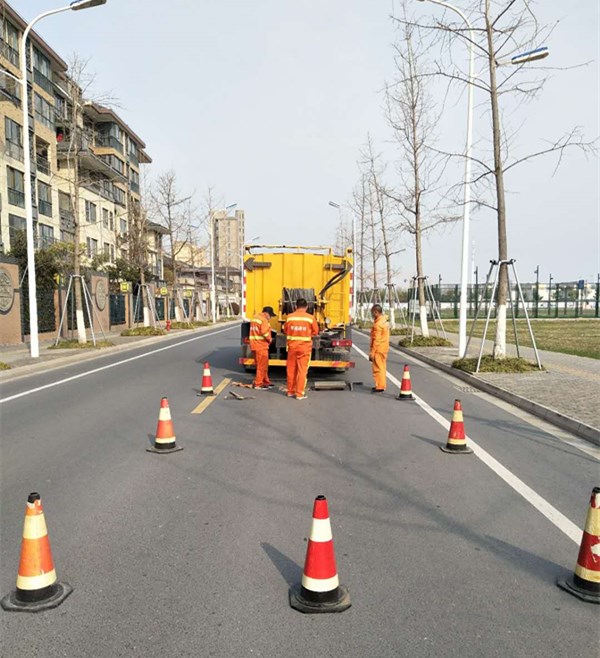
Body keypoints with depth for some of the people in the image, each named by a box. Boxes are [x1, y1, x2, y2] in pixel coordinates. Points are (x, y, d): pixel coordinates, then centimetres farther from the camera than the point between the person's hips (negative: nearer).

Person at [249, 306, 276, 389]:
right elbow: (264, 332, -26)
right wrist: (269, 339, -8)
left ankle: (266, 382, 26)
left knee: (262, 365, 18)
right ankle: (258, 384, 3)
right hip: (261, 346, -10)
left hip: (254, 345, 10)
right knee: (262, 366, -1)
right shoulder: (264, 320, -14)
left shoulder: (255, 318, 17)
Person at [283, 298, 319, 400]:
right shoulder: (310, 318, -7)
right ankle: (300, 394, 3)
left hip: (292, 347, 3)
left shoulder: (290, 317, -1)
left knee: (291, 369, 13)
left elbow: (285, 330, 9)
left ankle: (290, 391, 23)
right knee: (302, 370, 2)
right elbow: (315, 332, 1)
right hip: (304, 347, -2)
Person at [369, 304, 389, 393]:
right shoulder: (384, 322, 12)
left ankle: (380, 386, -2)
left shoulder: (378, 324, -19)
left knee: (378, 368, -4)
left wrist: (372, 352, -18)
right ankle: (381, 385, 22)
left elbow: (376, 340, -22)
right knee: (382, 368, 14)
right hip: (384, 349, 10)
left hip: (378, 350, -10)